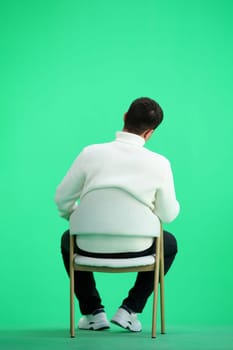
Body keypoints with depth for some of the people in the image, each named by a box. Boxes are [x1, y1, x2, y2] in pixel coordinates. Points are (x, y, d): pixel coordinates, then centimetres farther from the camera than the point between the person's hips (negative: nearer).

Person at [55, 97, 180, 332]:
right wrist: (175, 205, 24)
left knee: (67, 240, 36)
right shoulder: (159, 163, -9)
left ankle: (93, 312, 28)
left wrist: (73, 217, 21)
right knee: (170, 244, 32)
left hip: (90, 247, 1)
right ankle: (129, 310, 20)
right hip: (137, 249, -1)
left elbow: (62, 199, -2)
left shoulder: (91, 153, -9)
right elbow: (168, 215, 0)